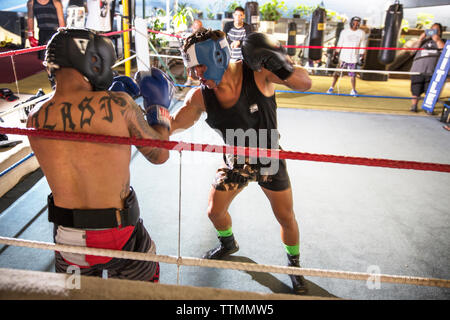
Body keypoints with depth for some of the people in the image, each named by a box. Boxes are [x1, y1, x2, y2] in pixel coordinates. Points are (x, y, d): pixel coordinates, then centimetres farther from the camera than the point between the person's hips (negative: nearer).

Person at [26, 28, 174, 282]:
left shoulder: (35, 120, -8)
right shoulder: (118, 104, -20)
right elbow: (160, 155, -8)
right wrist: (159, 105, 7)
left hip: (66, 236, 3)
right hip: (118, 236, -3)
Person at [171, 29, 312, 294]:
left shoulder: (257, 72, -27)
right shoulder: (200, 96, -19)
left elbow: (305, 84, -25)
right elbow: (173, 125, -13)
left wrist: (284, 68, -45)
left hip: (269, 158, -2)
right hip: (235, 161, 3)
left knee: (286, 217, 8)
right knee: (215, 211, 13)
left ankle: (294, 264, 39)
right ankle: (228, 244, 49)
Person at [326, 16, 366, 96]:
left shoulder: (361, 33, 3)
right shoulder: (344, 32, 3)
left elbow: (362, 46, 5)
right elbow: (339, 45, 8)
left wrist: (362, 57, 1)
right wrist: (335, 54, 6)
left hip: (354, 58, 0)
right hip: (344, 57, 0)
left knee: (353, 75, 1)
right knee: (337, 72, -2)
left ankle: (353, 90, 13)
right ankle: (332, 87, 11)